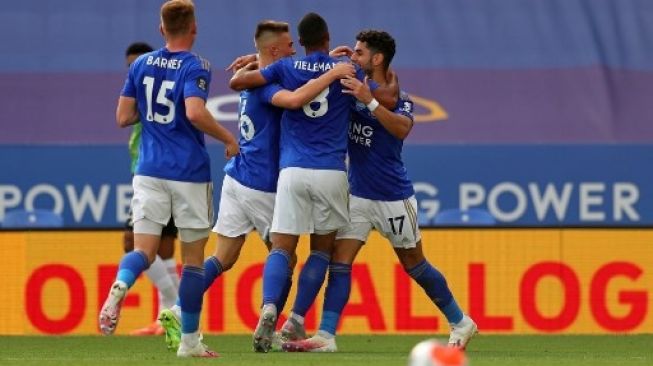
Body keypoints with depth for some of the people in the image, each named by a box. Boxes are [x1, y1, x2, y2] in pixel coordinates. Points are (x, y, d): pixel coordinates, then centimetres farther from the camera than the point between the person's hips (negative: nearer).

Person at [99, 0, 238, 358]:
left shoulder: (141, 64, 7)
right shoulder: (195, 66, -8)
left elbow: (123, 117, 8)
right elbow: (195, 113, -24)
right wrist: (227, 138, -10)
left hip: (149, 171, 3)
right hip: (189, 173, -3)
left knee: (143, 249, 0)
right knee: (193, 258, 8)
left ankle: (120, 285, -35)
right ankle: (189, 340, 10)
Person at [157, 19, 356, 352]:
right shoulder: (264, 83, -15)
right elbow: (295, 100, -36)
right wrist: (332, 74, -28)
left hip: (236, 178, 8)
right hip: (261, 187, -8)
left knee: (223, 259, 5)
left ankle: (178, 312, -9)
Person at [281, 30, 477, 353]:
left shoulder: (399, 98, -11)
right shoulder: (352, 89, 2)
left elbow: (402, 128, -32)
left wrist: (369, 101, -38)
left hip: (393, 198, -4)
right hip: (357, 196, 4)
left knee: (414, 265, 8)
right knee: (339, 262, -8)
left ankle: (460, 323, 25)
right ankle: (325, 336, -12)